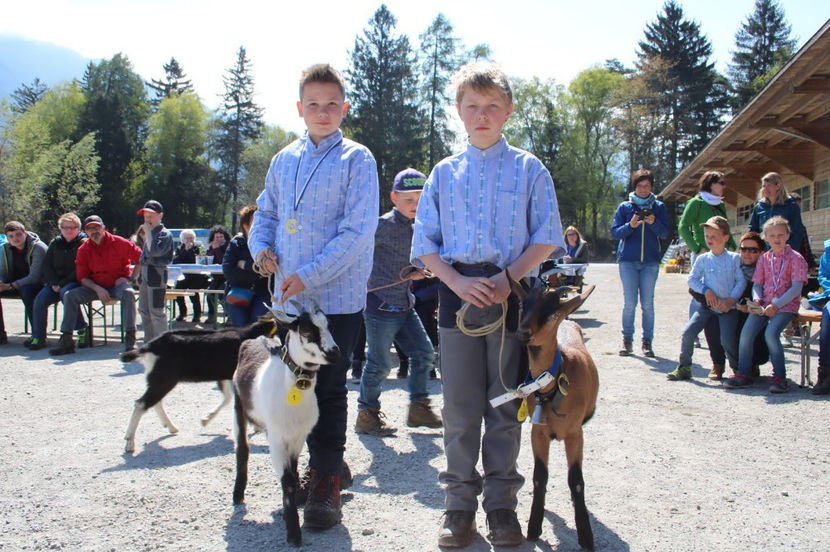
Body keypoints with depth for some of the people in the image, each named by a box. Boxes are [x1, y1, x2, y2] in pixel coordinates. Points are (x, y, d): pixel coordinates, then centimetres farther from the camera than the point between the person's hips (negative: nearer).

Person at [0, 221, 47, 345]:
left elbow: (34, 277, -22)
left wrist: (10, 286, -28)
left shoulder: (38, 247, -17)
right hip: (15, 285, 7)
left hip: (36, 285, -7)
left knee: (26, 290, -38)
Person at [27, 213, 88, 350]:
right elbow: (46, 265, 12)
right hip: (56, 283, 5)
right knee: (40, 299, -20)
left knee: (66, 292, -36)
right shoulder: (55, 243, 16)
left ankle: (82, 330, -26)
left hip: (75, 282, -5)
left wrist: (63, 284, -15)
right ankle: (38, 337, -13)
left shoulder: (83, 243, -1)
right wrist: (54, 283, -5)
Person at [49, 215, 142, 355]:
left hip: (117, 285, -3)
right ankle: (66, 340, -17)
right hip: (95, 287, 4)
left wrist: (131, 278, -10)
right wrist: (97, 289, -16)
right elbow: (82, 277, 2)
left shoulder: (119, 243, -8)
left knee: (128, 294, -37)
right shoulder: (83, 249, 1)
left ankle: (130, 338, -34)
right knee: (69, 296, -17)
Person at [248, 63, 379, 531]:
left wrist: (309, 276, -20)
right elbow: (266, 213, 22)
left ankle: (326, 482, 13)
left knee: (329, 388, 0)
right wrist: (261, 246, 0)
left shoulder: (356, 160, -6)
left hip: (338, 295, -6)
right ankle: (327, 462, 32)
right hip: (291, 298, 6)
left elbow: (359, 232, -15)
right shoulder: (284, 161, 11)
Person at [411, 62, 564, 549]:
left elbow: (547, 238, 1)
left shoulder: (529, 169, 5)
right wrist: (457, 282, -10)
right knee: (460, 404, 4)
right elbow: (425, 243, 7)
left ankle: (502, 503, 17)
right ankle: (461, 502, 16)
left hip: (512, 292, -1)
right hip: (458, 290, 1)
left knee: (505, 403, 5)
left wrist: (508, 277, -14)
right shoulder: (444, 173, 10)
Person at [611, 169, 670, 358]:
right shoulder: (624, 207, 8)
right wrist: (630, 226, -17)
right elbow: (614, 232, 1)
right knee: (629, 303, -2)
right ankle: (627, 340, 7)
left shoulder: (659, 207, 10)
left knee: (648, 303, 0)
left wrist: (654, 223, -20)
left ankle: (647, 342, 6)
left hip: (650, 261, 0)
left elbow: (665, 232, 0)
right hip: (628, 260, 0)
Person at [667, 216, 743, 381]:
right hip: (707, 305, 2)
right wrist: (706, 290, -12)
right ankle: (684, 367, 3)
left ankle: (737, 368, 10)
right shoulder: (703, 259, 6)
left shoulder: (734, 258, 2)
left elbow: (741, 281, -2)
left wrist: (731, 301, -13)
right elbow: (692, 279, 3)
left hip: (727, 306, -2)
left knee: (727, 339, -17)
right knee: (688, 332, -12)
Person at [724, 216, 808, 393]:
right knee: (746, 332, -18)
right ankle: (744, 374, -7)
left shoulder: (795, 258, -1)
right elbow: (757, 284, 13)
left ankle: (780, 377, -13)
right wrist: (756, 299, -8)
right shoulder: (764, 258, 14)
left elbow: (797, 287, -9)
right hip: (764, 304, 4)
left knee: (771, 333, -28)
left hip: (786, 305, -4)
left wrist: (776, 304, -18)